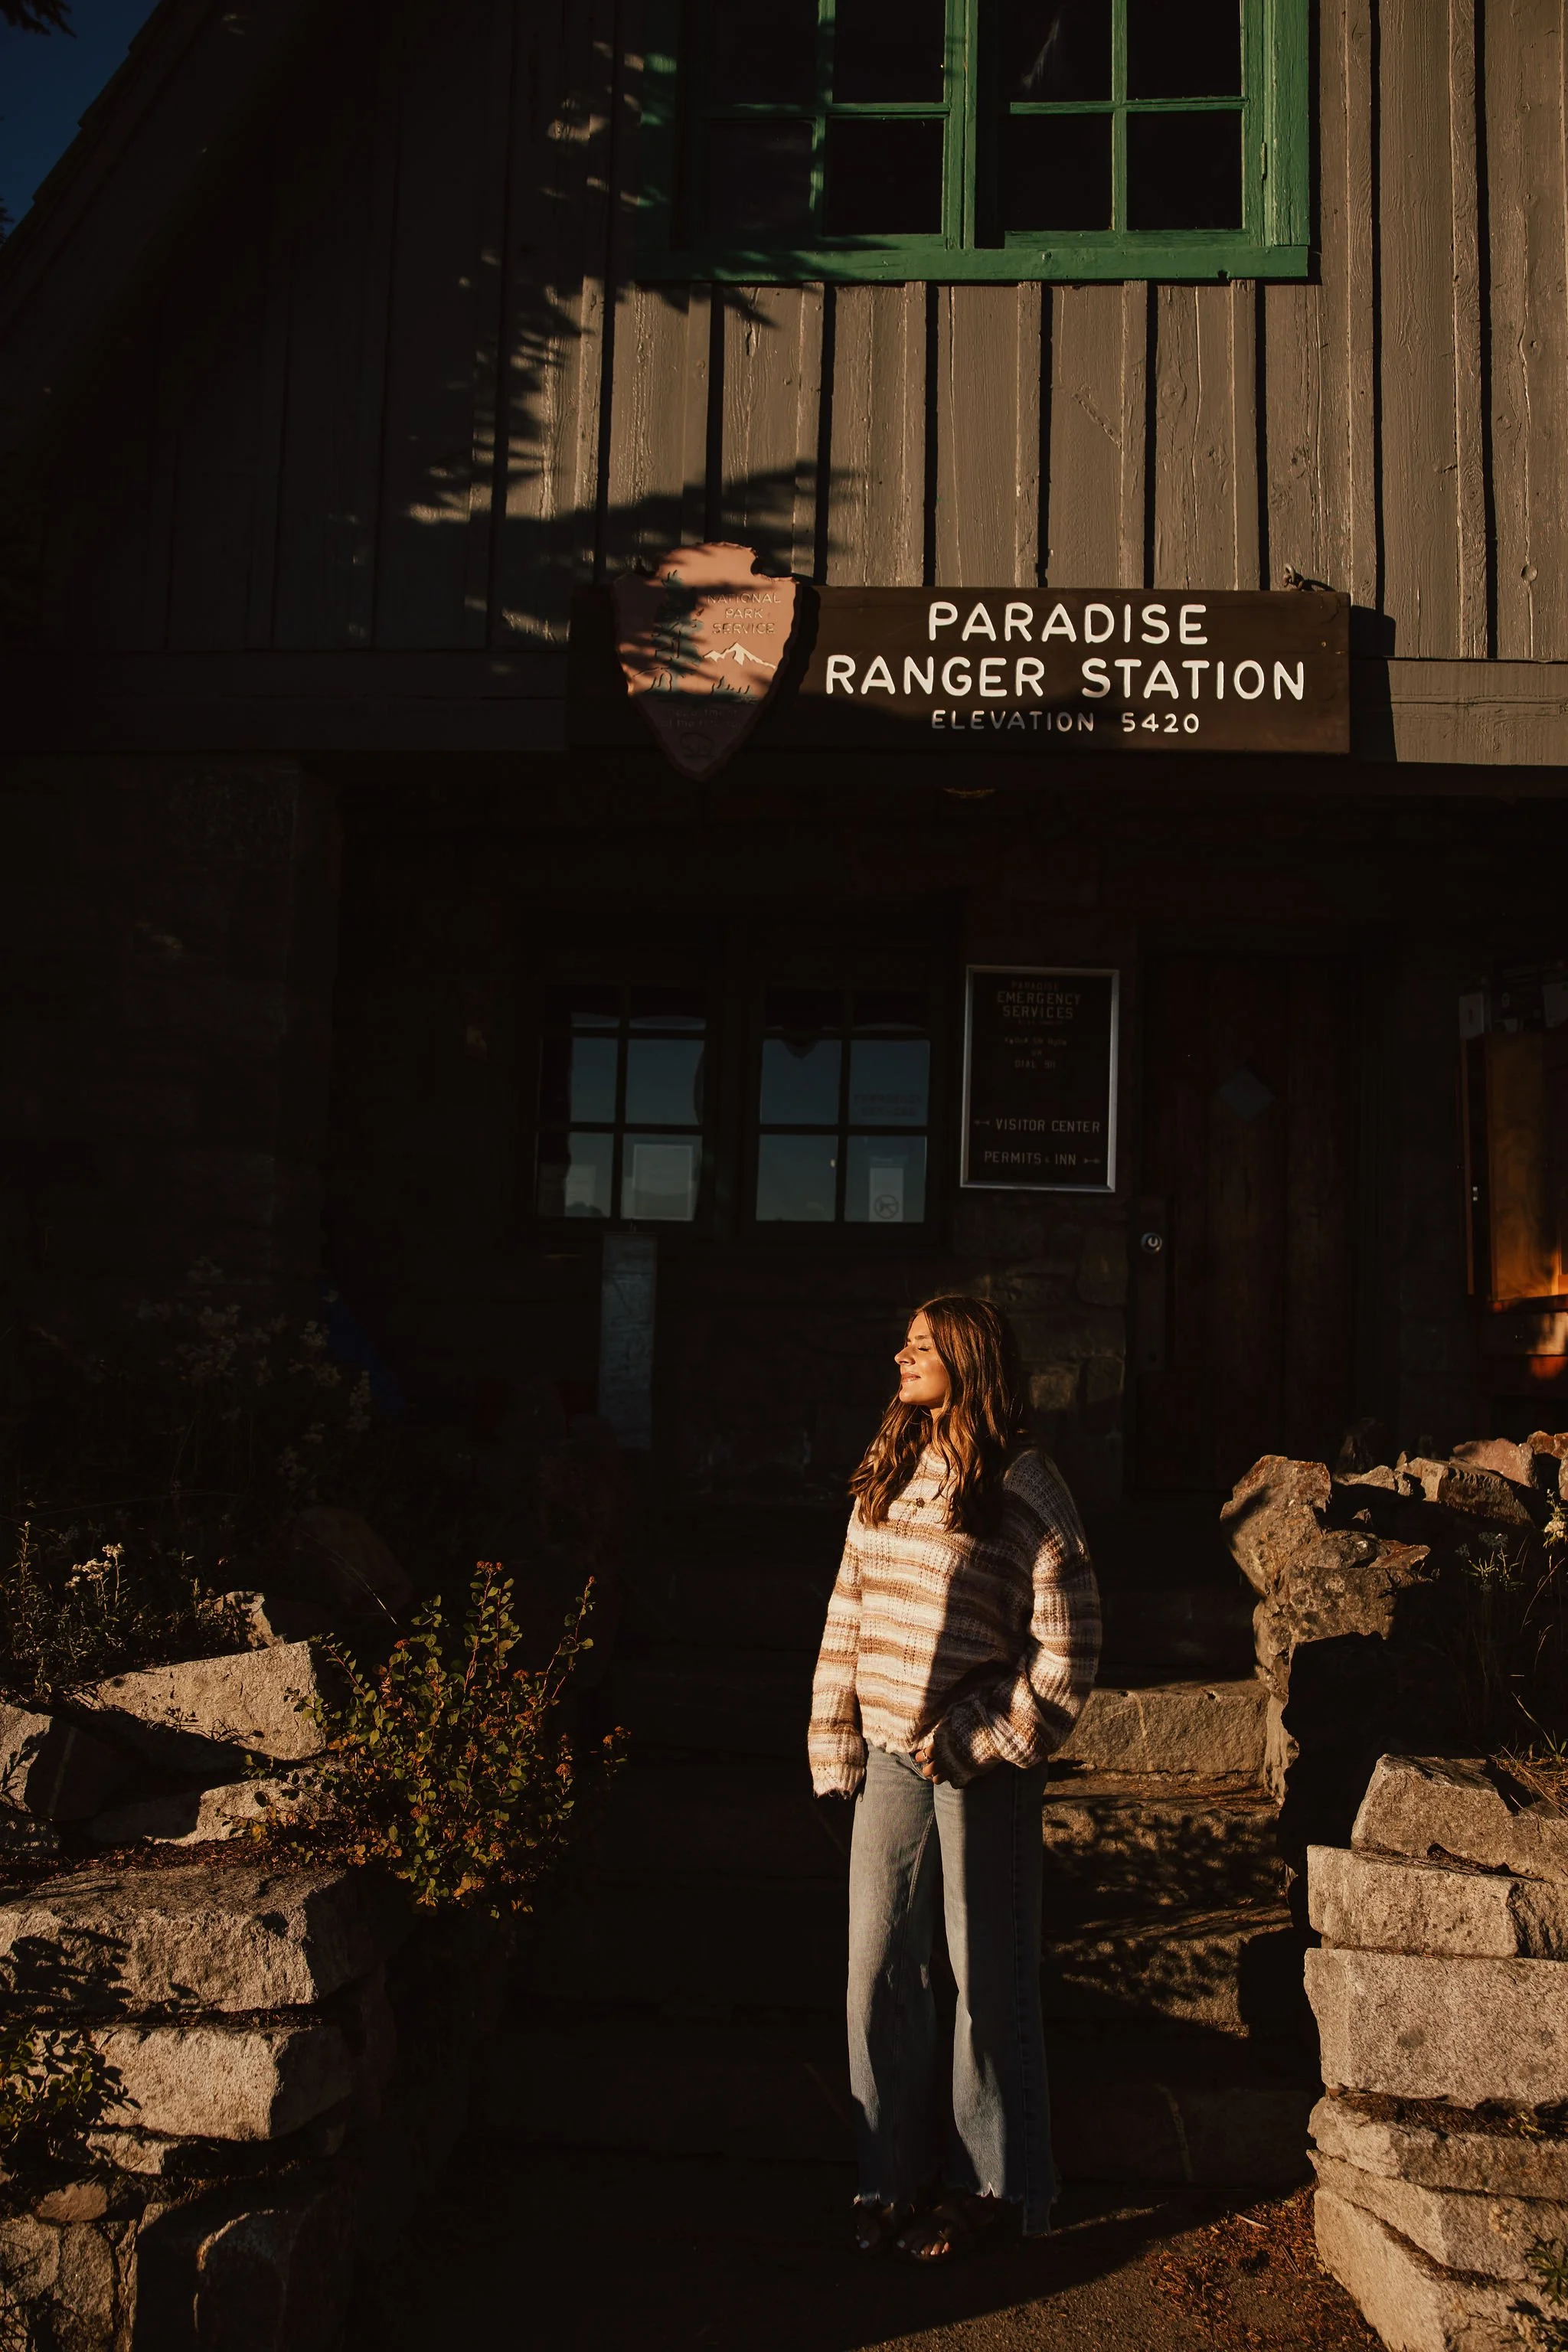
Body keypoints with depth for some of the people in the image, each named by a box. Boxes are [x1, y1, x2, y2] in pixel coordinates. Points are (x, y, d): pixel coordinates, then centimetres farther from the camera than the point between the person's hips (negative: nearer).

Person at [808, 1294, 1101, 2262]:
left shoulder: (1025, 1488, -10)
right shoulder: (885, 1477, 9)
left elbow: (1068, 1646, -10)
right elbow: (848, 1616, 11)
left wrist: (984, 1743, -12)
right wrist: (837, 1741, 7)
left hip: (982, 1769, -6)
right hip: (890, 1758, 6)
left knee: (989, 1977, 7)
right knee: (878, 1973, 9)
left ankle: (989, 2183, 23)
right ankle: (897, 2172, 25)